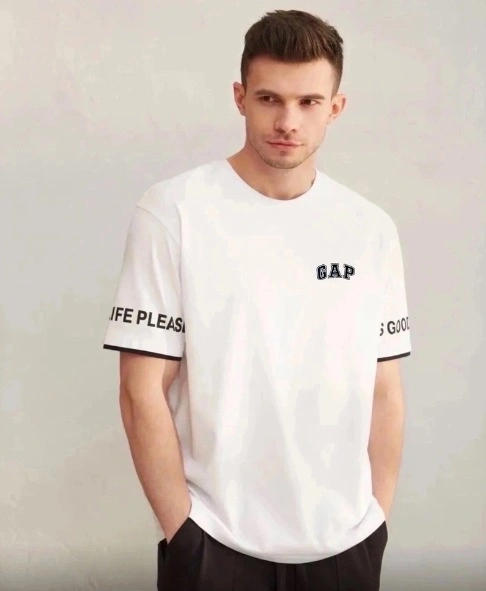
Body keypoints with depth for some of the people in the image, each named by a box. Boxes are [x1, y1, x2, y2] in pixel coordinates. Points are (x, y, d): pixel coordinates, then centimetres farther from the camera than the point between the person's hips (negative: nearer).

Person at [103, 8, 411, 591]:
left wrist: (378, 521, 3)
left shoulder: (372, 230, 1)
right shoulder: (172, 212, -10)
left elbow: (384, 394, 6)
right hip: (215, 541, -3)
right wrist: (181, 529, -9)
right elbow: (142, 393, -9)